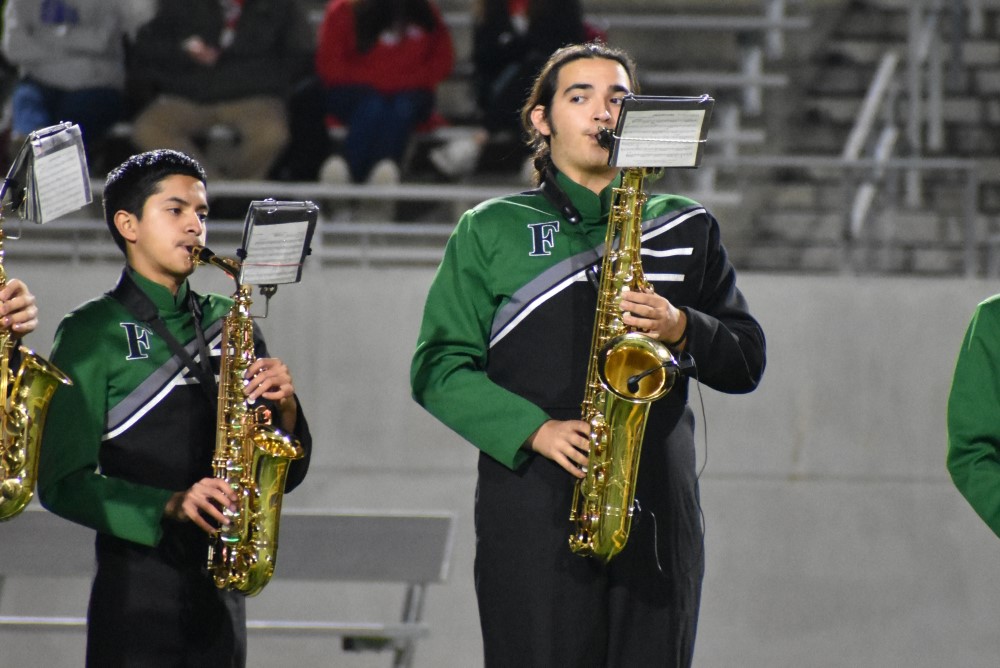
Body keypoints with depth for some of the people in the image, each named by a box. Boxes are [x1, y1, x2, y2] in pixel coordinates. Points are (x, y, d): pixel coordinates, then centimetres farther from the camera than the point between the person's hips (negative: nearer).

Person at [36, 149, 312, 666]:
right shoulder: (93, 332, -1)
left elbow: (287, 473, 15)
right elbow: (62, 482, -7)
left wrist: (284, 406, -6)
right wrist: (168, 506, -20)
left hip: (220, 585, 4)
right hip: (134, 580, -4)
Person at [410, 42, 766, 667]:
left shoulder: (685, 228, 16)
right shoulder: (491, 231, 11)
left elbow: (747, 363, 13)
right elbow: (439, 368, 4)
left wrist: (682, 329, -9)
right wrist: (535, 430, -11)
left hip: (659, 515, 2)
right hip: (532, 515, -2)